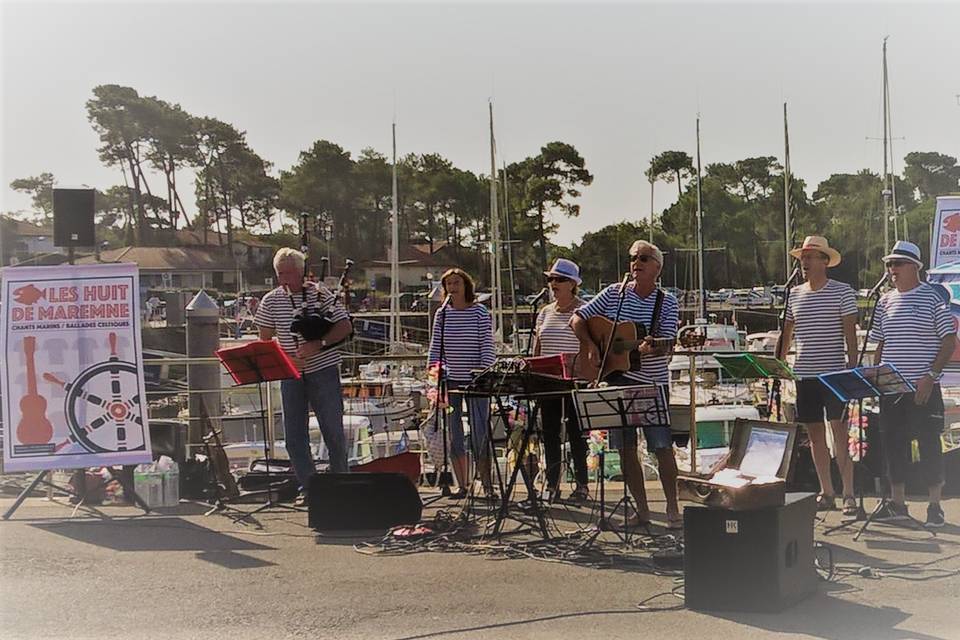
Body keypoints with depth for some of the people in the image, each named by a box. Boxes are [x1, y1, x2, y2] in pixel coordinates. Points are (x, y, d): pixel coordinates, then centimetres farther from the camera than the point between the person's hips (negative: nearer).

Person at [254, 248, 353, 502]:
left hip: (323, 369, -3)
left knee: (333, 431, 2)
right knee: (294, 435, 3)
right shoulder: (271, 301, 5)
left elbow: (345, 327, -7)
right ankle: (308, 487, 14)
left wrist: (317, 344, -21)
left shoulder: (320, 293, -3)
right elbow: (265, 340, 5)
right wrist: (286, 358, -13)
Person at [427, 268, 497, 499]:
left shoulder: (480, 312, -2)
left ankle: (487, 485, 4)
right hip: (450, 380, 3)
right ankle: (462, 486, 13)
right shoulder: (442, 314, 6)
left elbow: (487, 347, -4)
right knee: (453, 435, 5)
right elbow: (435, 348, 8)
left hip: (475, 380, -3)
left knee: (479, 434, -4)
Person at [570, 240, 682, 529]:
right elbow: (577, 319, 5)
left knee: (662, 446, -5)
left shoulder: (667, 303, -2)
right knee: (626, 448, 6)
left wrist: (652, 348, -33)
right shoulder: (613, 293, 4)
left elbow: (666, 347, -11)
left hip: (652, 383, -2)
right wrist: (591, 346, -10)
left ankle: (672, 509, 8)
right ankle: (642, 510, 16)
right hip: (616, 380, 3)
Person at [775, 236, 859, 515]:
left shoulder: (842, 292, -3)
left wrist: (852, 369, -12)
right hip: (804, 375, 5)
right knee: (815, 434, 8)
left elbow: (850, 334, -5)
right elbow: (786, 333, 17)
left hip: (834, 373, -5)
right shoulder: (795, 294, 11)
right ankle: (826, 493, 17)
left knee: (840, 434, -6)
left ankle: (849, 495, -2)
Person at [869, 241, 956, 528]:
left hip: (923, 388, -5)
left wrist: (931, 375, -16)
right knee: (892, 444, 9)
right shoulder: (885, 301, 12)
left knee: (929, 445, -1)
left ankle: (935, 507, 8)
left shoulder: (933, 297, -4)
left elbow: (949, 341, -7)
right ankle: (897, 503, 20)